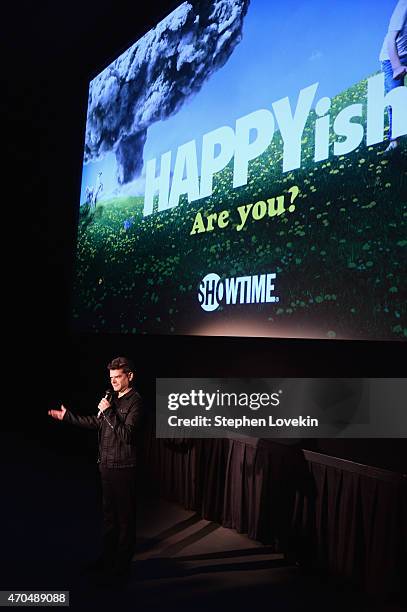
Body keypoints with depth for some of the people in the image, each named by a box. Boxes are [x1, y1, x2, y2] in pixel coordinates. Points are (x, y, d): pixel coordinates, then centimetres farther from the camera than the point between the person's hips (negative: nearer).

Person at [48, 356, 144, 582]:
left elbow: (126, 435, -25)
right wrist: (67, 416, 20)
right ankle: (108, 557, 36)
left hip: (122, 468, -8)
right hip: (106, 465, 8)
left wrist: (108, 411, -24)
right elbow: (96, 421, 19)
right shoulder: (112, 397, 6)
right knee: (108, 513, 20)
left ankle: (122, 564, 20)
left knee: (125, 516, 6)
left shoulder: (135, 402, -16)